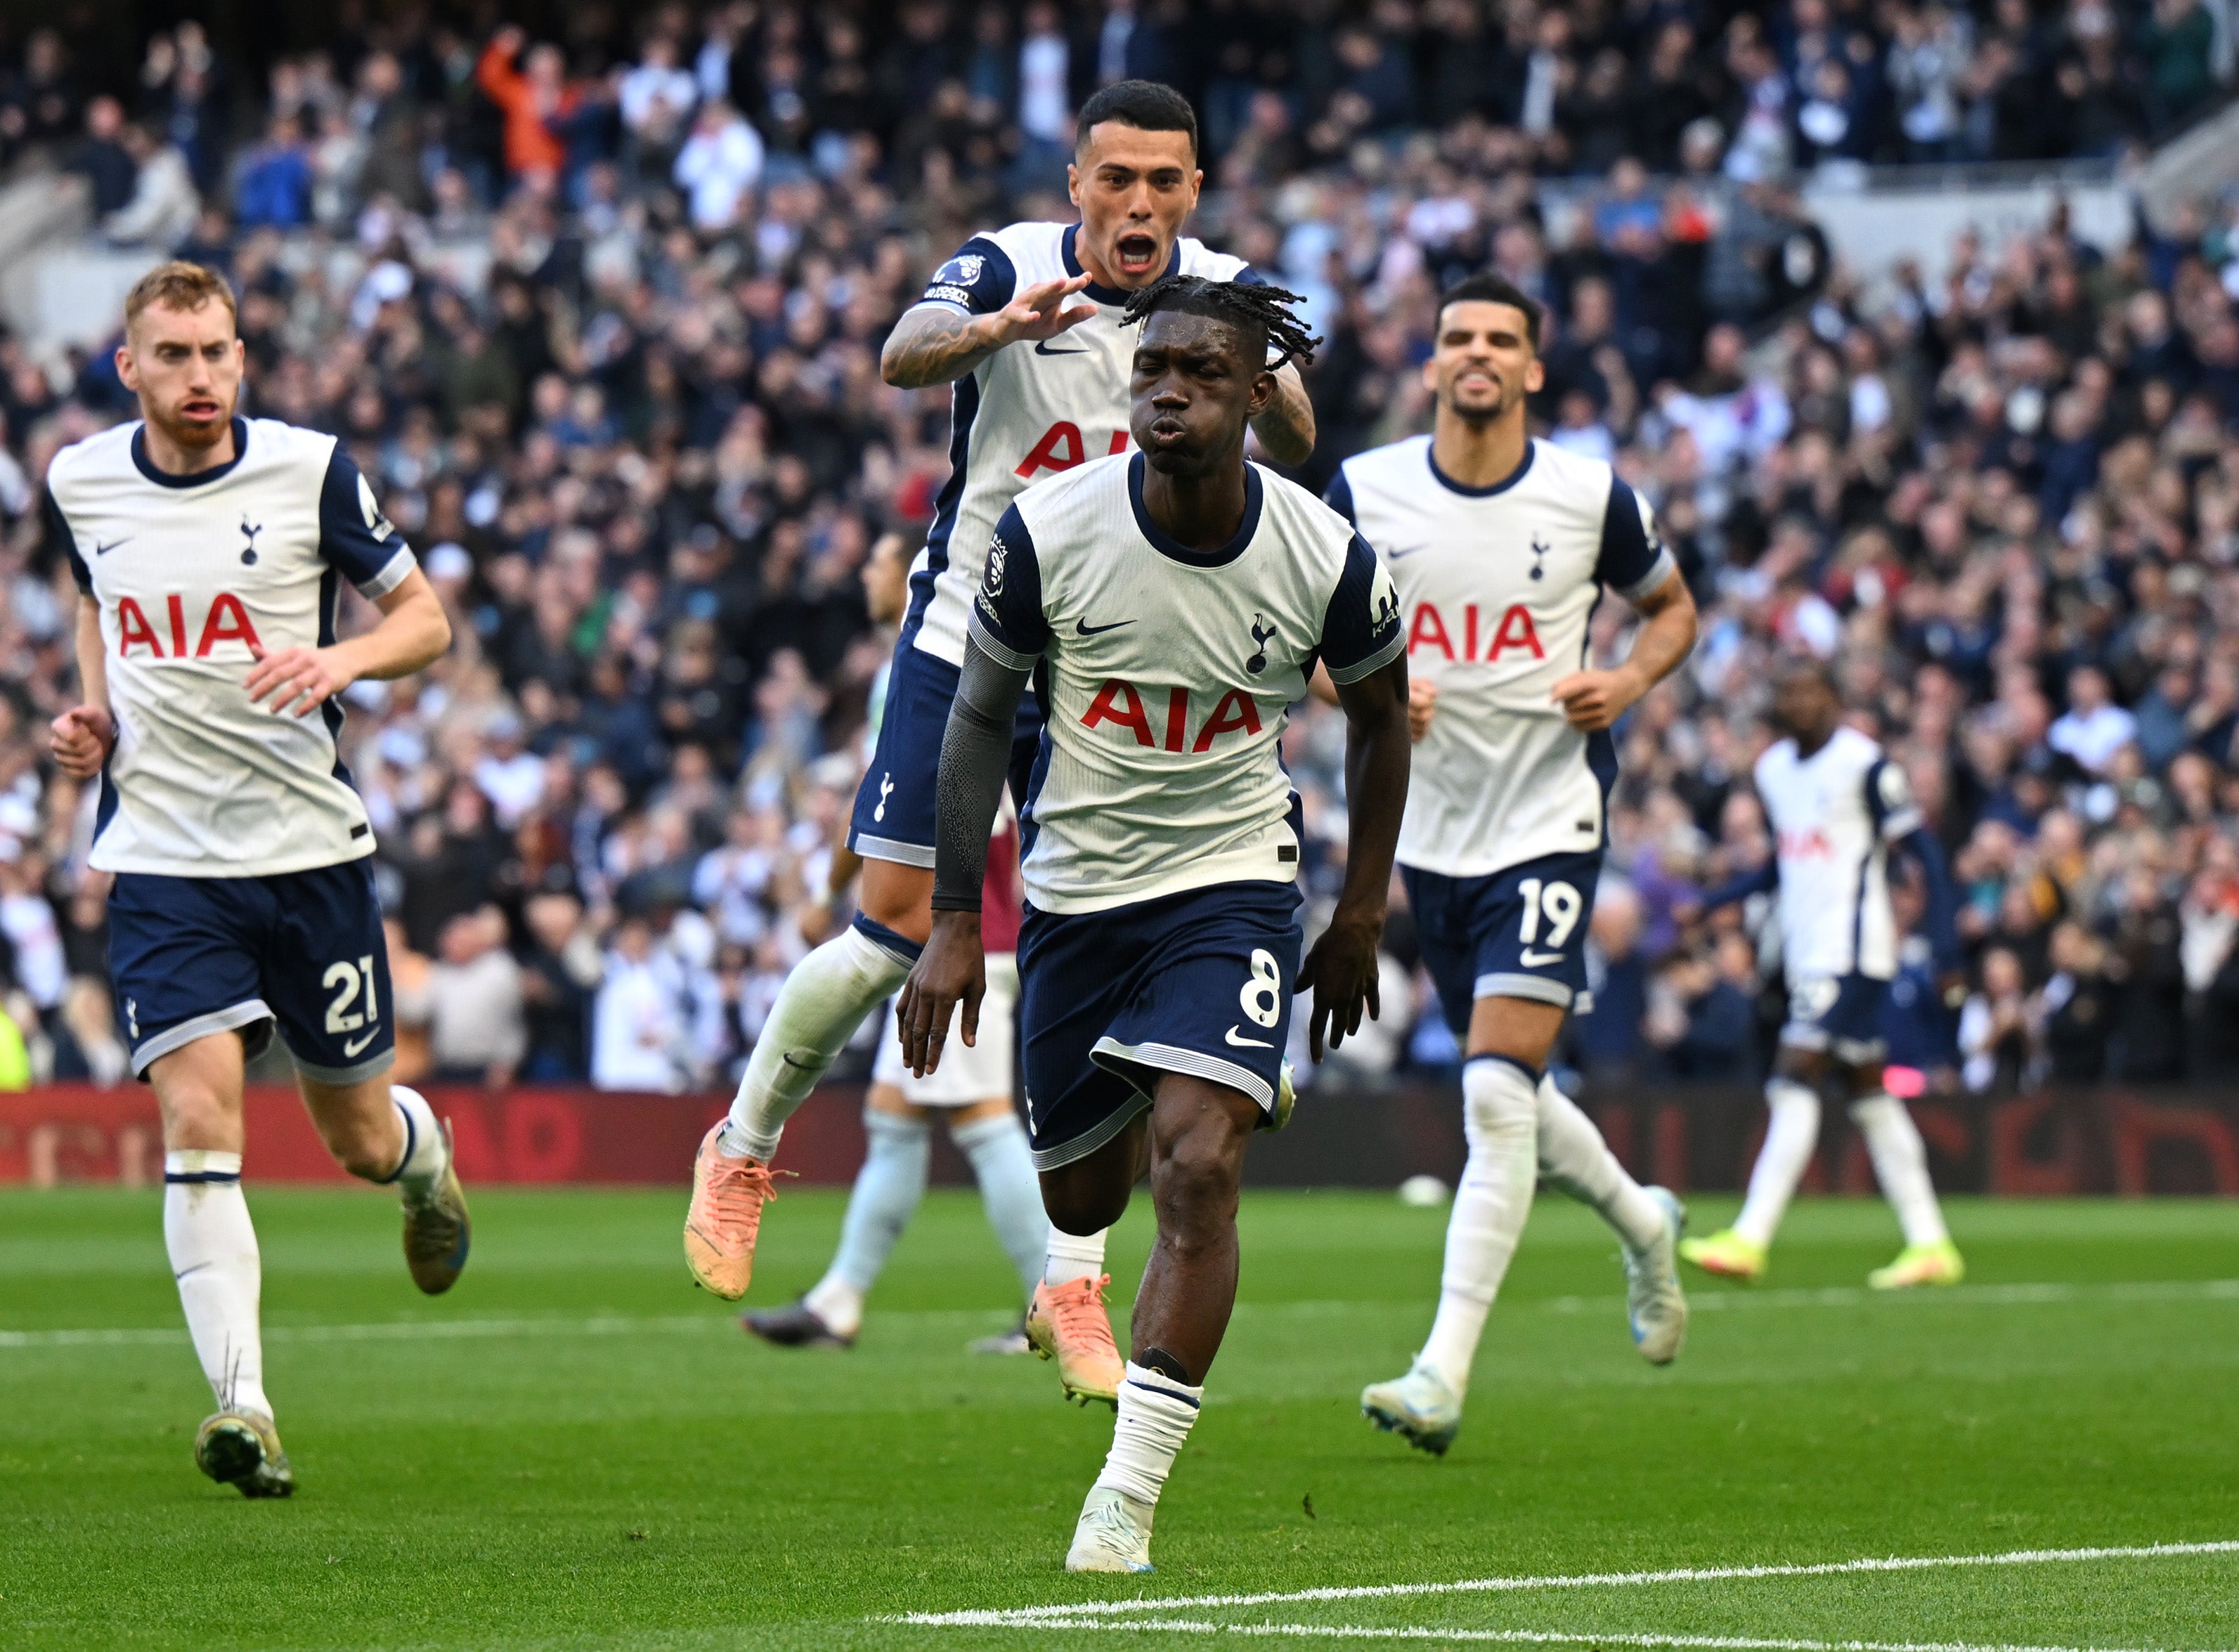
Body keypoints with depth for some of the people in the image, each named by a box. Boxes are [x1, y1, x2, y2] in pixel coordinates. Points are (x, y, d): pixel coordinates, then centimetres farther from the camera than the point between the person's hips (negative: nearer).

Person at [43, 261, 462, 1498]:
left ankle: (428, 1162, 49)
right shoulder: (79, 485, 1)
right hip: (163, 857, 1)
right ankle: (243, 1407, -20)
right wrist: (94, 709, 5)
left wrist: (345, 659, -19)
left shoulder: (309, 471, -7)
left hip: (312, 848, -1)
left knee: (359, 1139, 10)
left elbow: (425, 616, 1)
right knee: (198, 1116, -17)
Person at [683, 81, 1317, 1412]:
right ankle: (744, 1147, 22)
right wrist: (999, 327, -56)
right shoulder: (1010, 268, -14)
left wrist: (1263, 379, -41)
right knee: (895, 936, -4)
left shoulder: (1228, 297, -6)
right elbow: (904, 356, -34)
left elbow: (1297, 450, -18)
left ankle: (1072, 1283, 3)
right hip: (968, 640, -2)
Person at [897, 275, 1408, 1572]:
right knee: (1080, 1205, 11)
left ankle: (1129, 1493, -17)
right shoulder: (1049, 532, -15)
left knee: (1197, 1168, -21)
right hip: (1076, 885, 2)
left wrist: (1362, 915, 10)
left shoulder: (1327, 559, -14)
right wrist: (955, 924, -2)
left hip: (1235, 885, -2)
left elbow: (1381, 713, 6)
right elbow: (983, 716, 0)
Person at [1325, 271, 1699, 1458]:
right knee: (1501, 1097, 14)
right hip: (1430, 834, 4)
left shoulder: (1592, 498, -4)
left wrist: (1627, 682, -8)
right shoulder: (1365, 491, -1)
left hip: (1550, 823, -4)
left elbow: (1672, 608, 12)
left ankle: (1444, 1373, -18)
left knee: (1497, 1095, -16)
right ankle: (1641, 1221, 45)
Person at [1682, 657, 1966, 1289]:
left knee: (1796, 1084, -14)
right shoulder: (1773, 769, 13)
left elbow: (1925, 853, -9)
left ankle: (1750, 1239, -17)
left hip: (1852, 952, -8)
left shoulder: (1864, 764, -10)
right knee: (1868, 1095, 9)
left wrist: (1945, 951, -14)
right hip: (1807, 955, 8)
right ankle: (1930, 1243, 13)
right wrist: (1718, 900, 12)